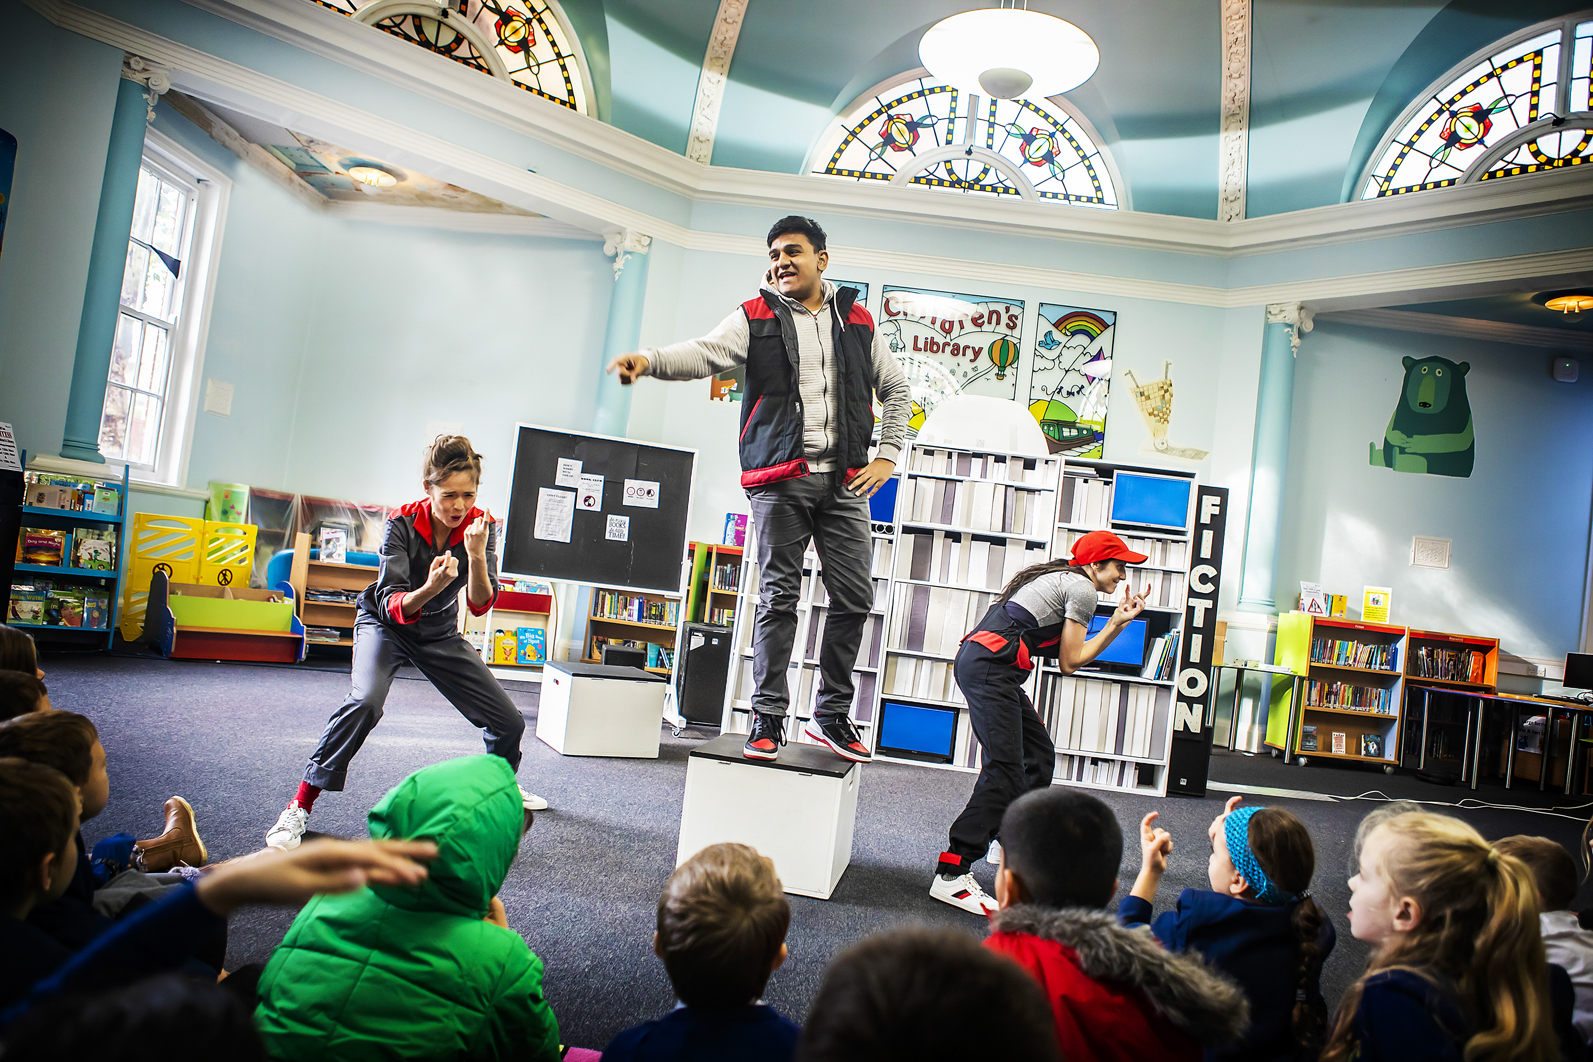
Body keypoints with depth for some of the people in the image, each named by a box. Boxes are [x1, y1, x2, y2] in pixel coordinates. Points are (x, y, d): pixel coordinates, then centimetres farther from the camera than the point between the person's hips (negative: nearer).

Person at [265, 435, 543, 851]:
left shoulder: (481, 525, -18)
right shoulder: (403, 522, -26)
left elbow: (480, 605, -23)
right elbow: (391, 605, -31)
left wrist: (476, 556, -39)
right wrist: (429, 589, -51)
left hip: (440, 633, 4)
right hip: (385, 624, -3)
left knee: (510, 722, 2)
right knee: (366, 701, -35)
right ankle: (299, 807, -22)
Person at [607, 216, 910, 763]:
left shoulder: (857, 321, 15)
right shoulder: (756, 317, 7)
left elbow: (896, 389, 22)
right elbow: (705, 353, -11)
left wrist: (887, 455, 10)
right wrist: (649, 359, -31)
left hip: (846, 480, 3)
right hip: (781, 478, -3)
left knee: (853, 596, 2)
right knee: (779, 596, -2)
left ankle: (831, 714, 17)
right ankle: (768, 716, 11)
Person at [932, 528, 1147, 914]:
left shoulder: (1061, 579, 27)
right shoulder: (1083, 588, -2)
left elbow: (1063, 650, 22)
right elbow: (1070, 662, 0)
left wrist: (1117, 622, 23)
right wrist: (1117, 624, 8)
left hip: (977, 660, 10)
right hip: (991, 667, -10)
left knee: (1039, 756, 18)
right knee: (1005, 771, -13)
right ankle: (951, 875, -16)